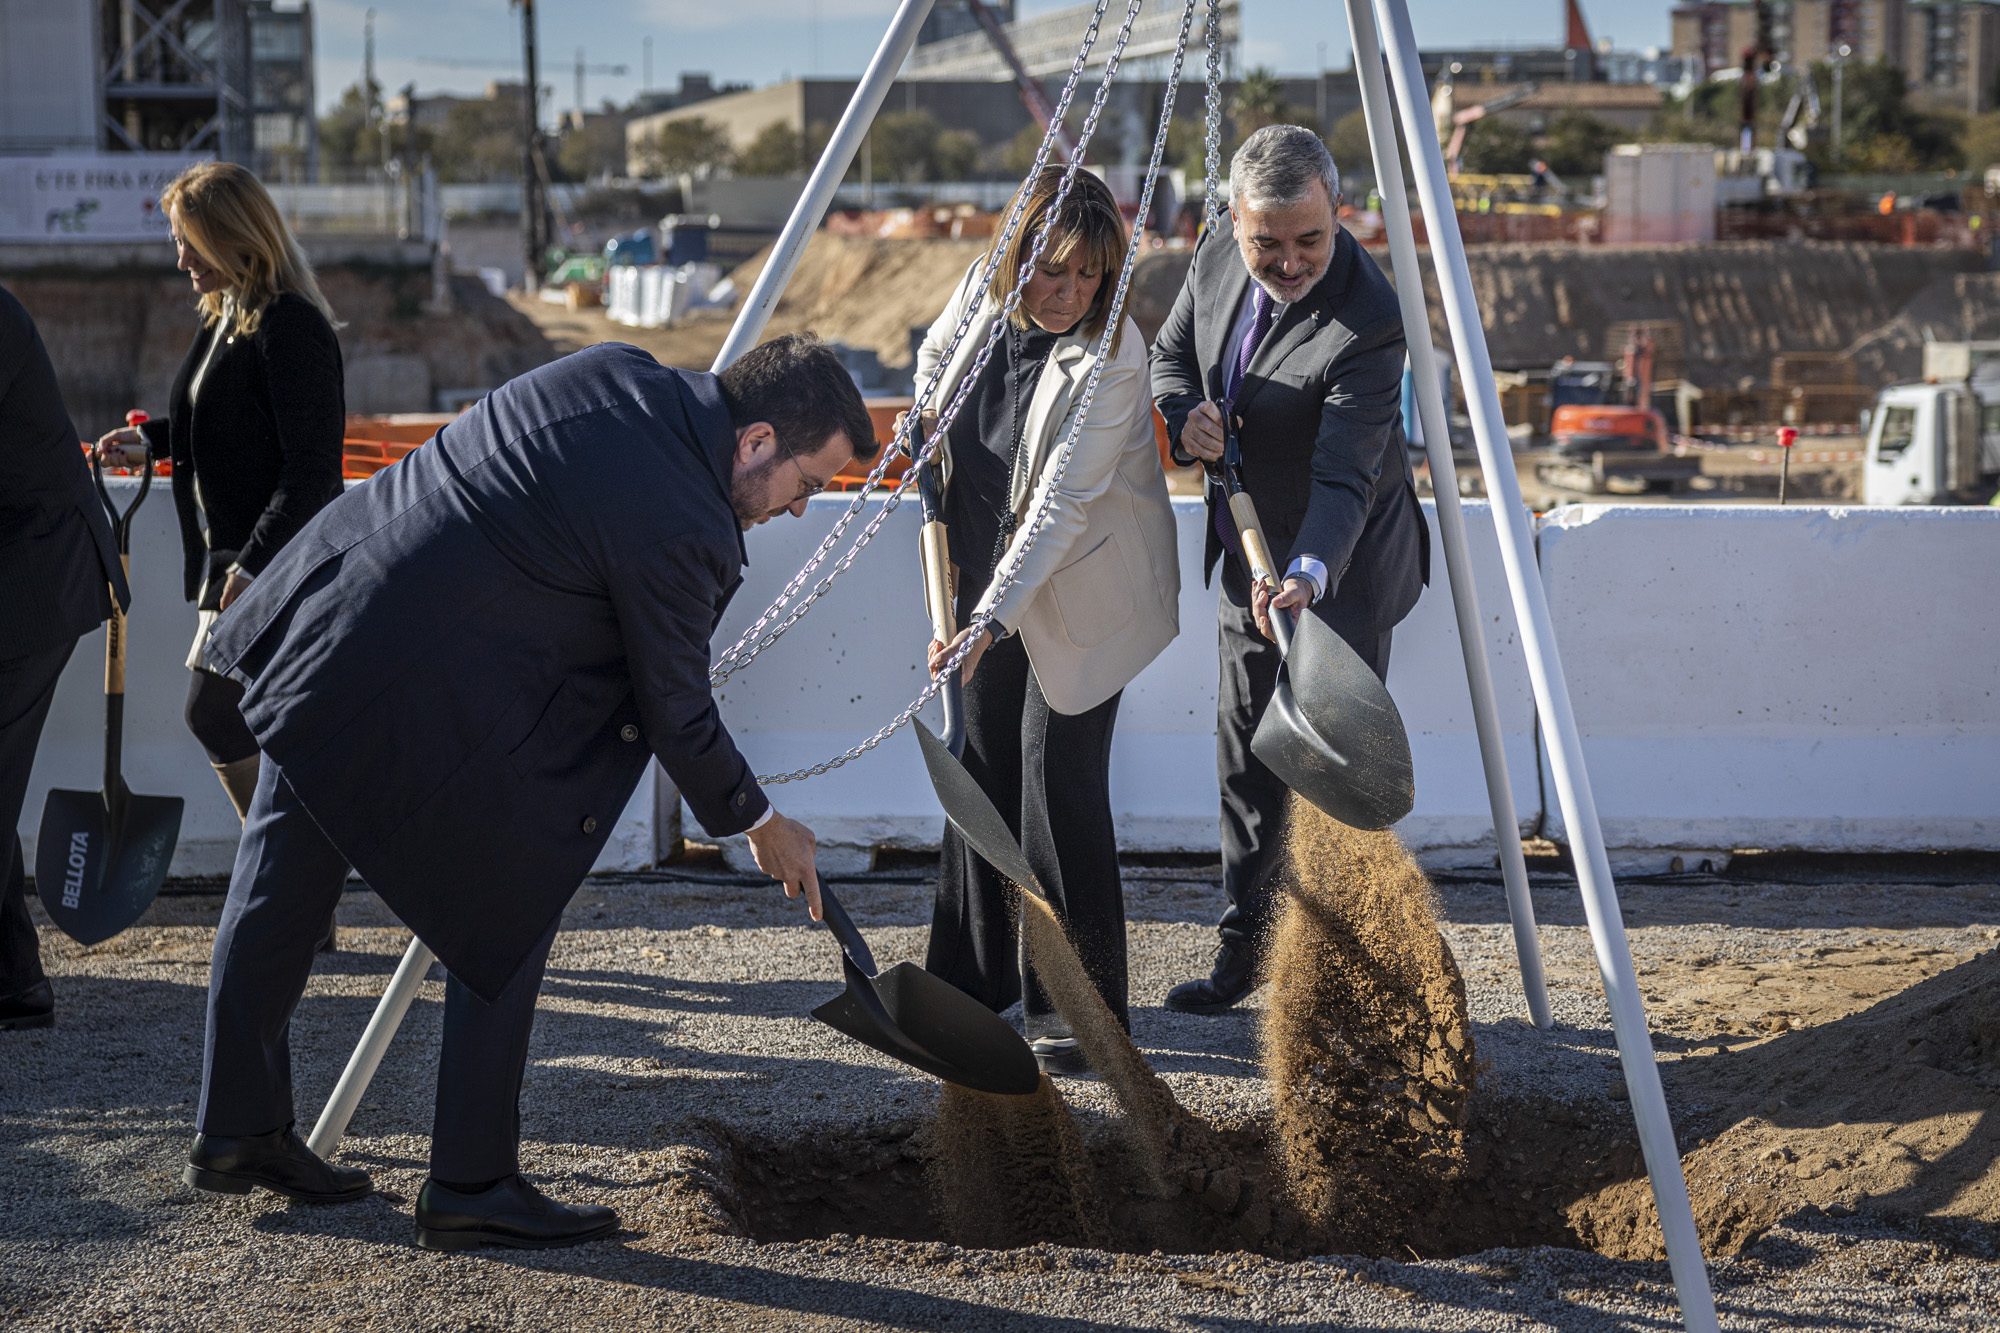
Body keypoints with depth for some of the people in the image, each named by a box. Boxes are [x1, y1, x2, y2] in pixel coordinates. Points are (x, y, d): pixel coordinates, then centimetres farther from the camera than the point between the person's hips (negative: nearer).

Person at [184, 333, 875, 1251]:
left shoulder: (618, 375, 3)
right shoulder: (680, 532, -19)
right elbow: (677, 718, -6)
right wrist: (760, 824, 10)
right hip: (419, 703, -9)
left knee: (283, 878, 19)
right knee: (506, 921, 5)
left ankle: (236, 1131, 34)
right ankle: (471, 1185, 11)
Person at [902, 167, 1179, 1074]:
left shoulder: (1111, 358, -25)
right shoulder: (981, 292, -6)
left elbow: (1062, 508, -29)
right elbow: (933, 361, 19)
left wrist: (989, 623, -35)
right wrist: (933, 434, 1)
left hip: (1078, 592, -6)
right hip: (987, 572, 6)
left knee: (1060, 785, -9)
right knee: (980, 769, 11)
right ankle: (970, 980, 22)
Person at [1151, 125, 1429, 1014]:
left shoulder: (1368, 323, -30)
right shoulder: (1217, 259, -8)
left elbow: (1343, 477, -36)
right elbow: (1171, 353, 10)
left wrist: (1310, 573, -52)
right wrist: (1184, 413, -13)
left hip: (1339, 575, -7)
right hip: (1248, 560, 7)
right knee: (1246, 764, 17)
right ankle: (1245, 949, 31)